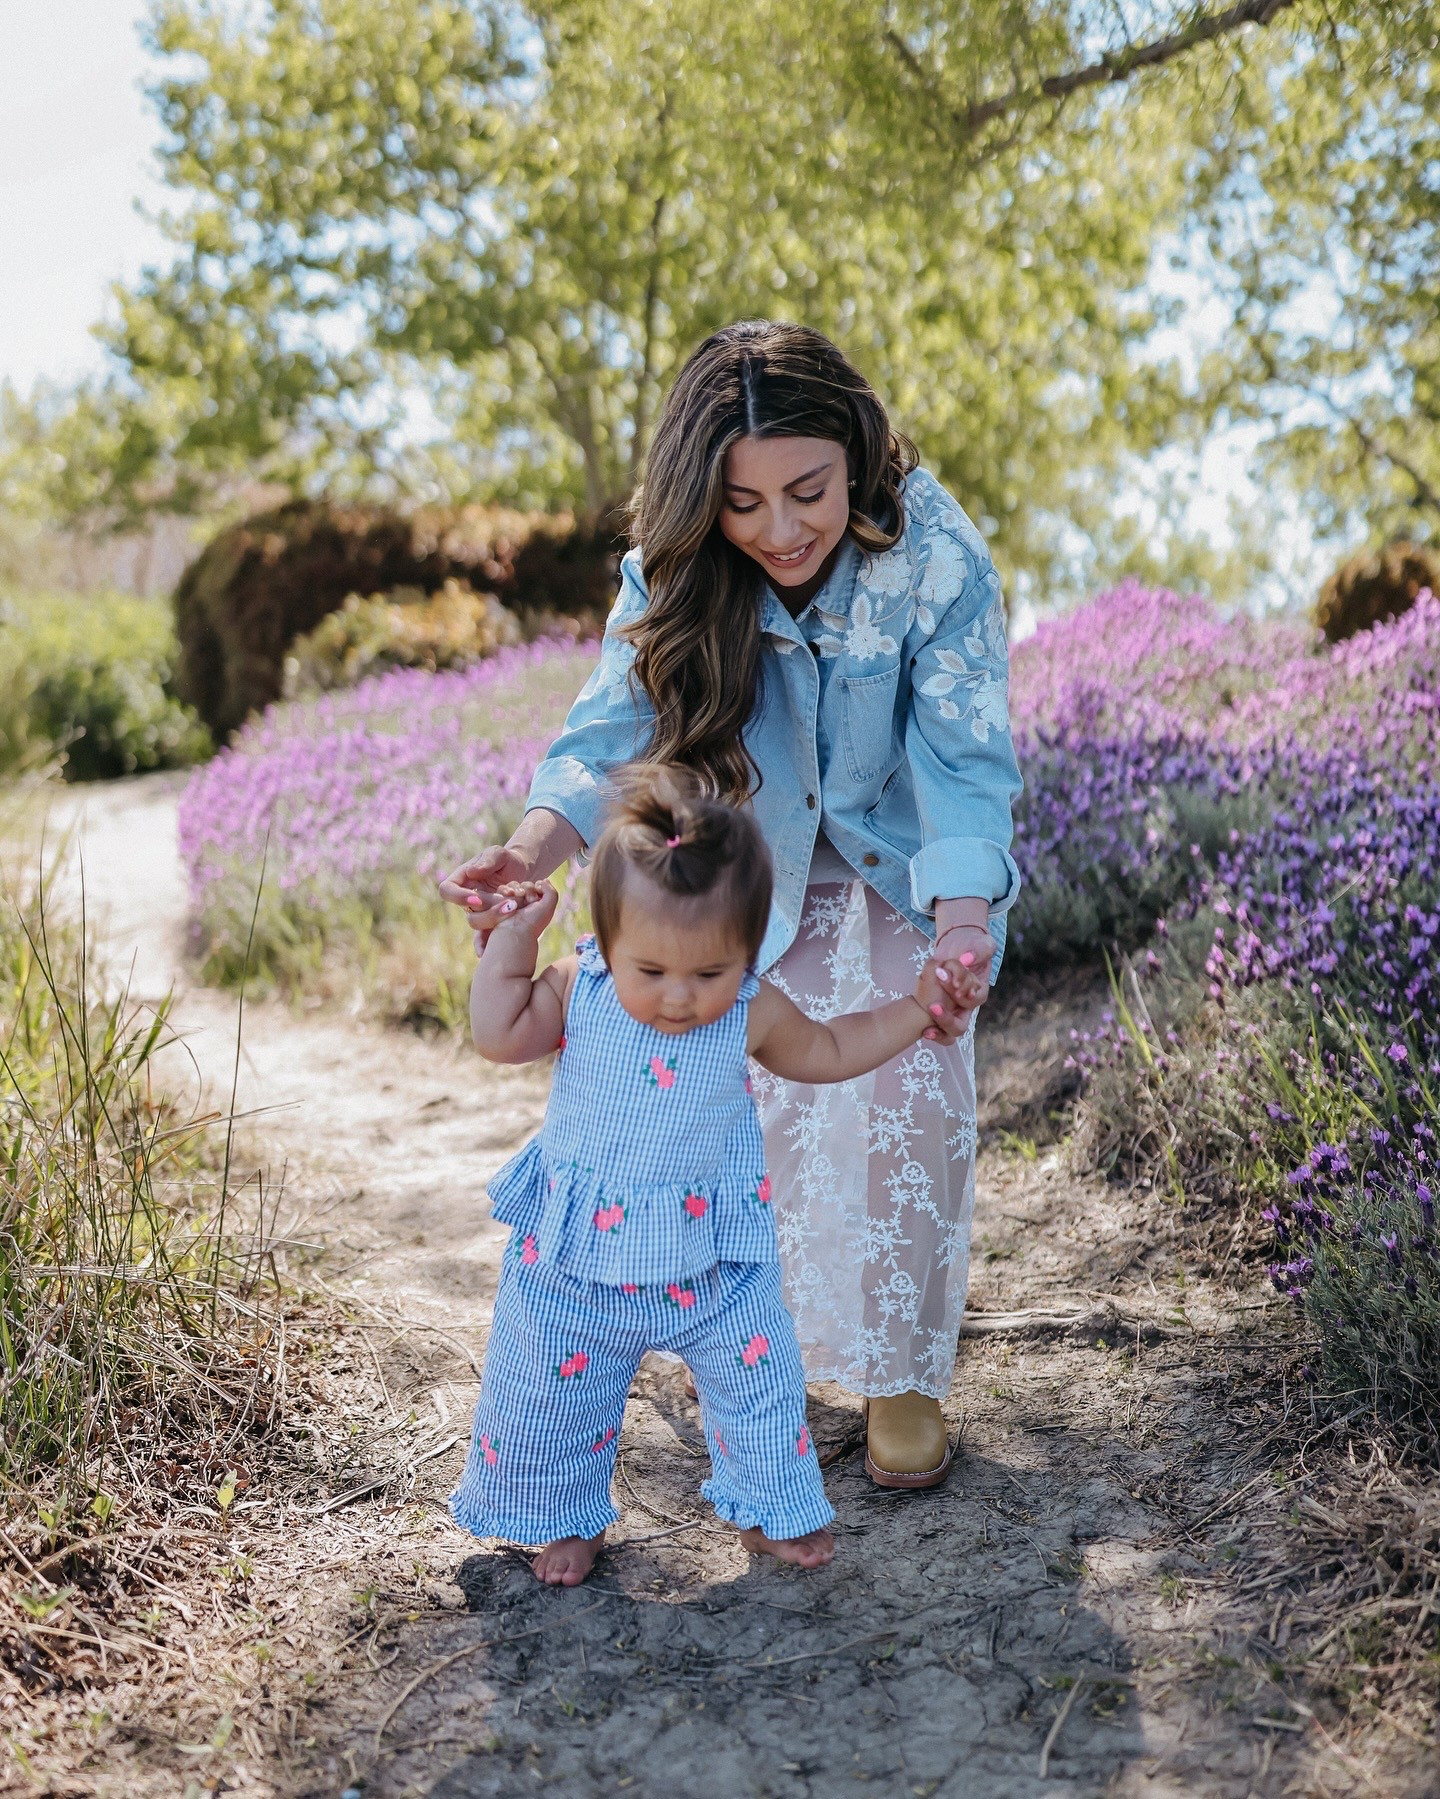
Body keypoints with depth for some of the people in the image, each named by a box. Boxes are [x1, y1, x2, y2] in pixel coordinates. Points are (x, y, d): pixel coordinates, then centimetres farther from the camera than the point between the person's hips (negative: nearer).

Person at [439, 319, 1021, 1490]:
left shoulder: (936, 561, -31)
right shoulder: (678, 574, -22)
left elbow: (965, 765, -33)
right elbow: (613, 730, -27)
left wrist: (962, 927, -51)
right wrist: (534, 849, -49)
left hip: (906, 871, -2)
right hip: (757, 875, 2)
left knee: (903, 1101, -7)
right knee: (768, 1099, -1)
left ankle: (902, 1370, 12)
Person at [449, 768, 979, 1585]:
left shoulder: (753, 1014, -12)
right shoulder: (578, 990, -13)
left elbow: (827, 1050, 5)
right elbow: (498, 1034, -13)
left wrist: (918, 1007, 0)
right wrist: (515, 937, -15)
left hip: (713, 1255, 0)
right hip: (577, 1251, 0)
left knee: (759, 1379, 10)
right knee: (552, 1393, 12)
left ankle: (772, 1507, 36)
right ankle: (567, 1516, 38)